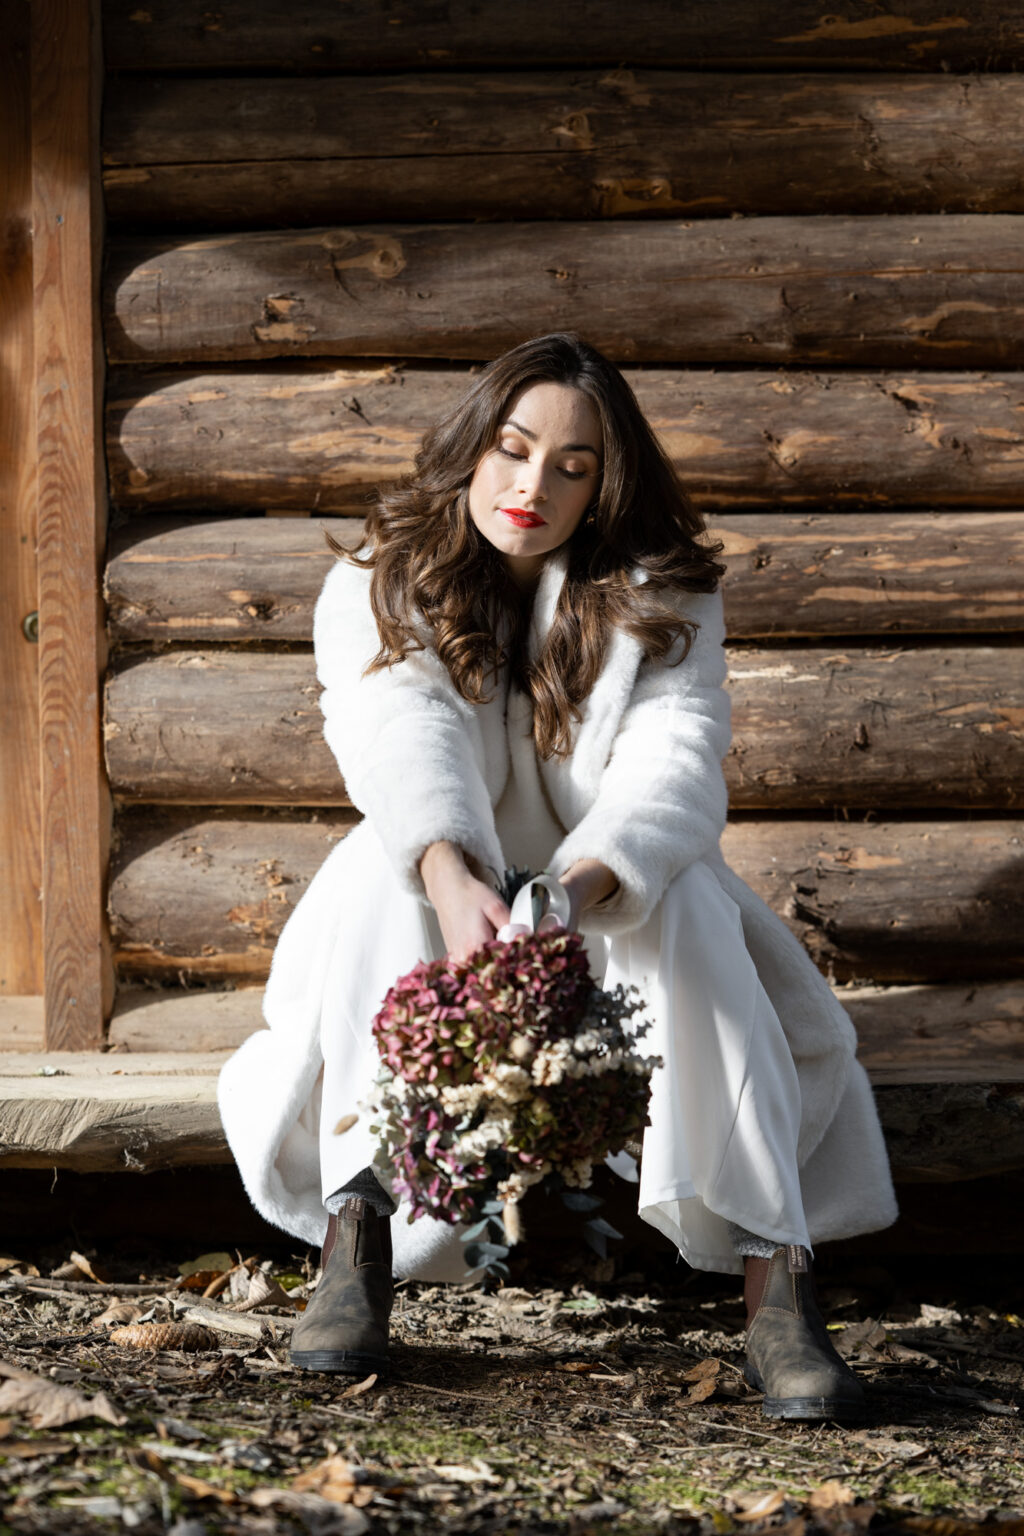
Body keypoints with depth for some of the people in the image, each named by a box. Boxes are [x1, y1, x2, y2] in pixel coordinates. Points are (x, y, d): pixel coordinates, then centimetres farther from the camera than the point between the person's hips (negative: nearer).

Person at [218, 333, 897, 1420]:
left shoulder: (661, 598, -4)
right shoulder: (376, 593, -4)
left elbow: (674, 767, -23)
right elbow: (404, 745, -26)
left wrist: (577, 888, -46)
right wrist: (453, 881, -49)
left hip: (614, 923, 0)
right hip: (441, 925, 0)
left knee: (680, 893, -33)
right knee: (382, 863, -31)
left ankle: (772, 1277, -44)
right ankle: (355, 1237, -40)